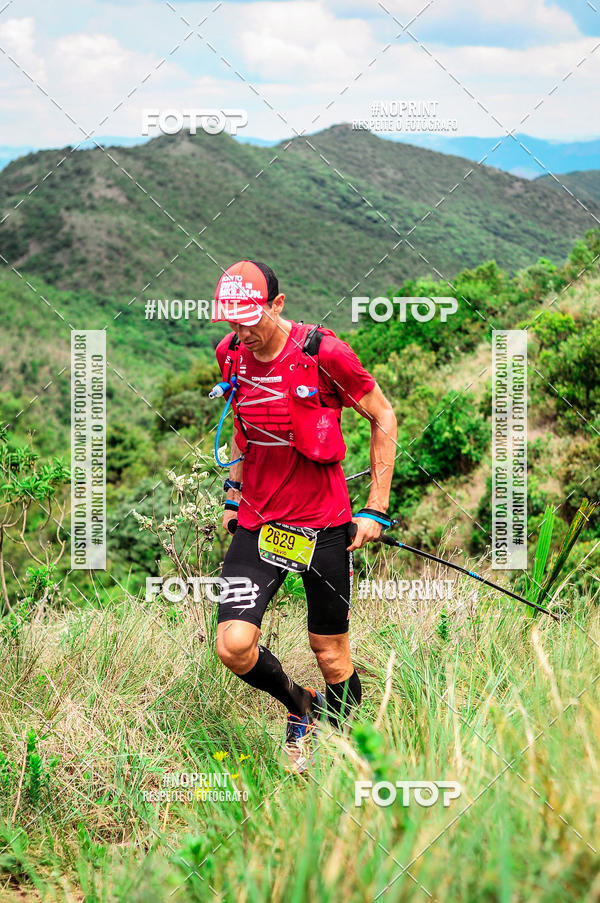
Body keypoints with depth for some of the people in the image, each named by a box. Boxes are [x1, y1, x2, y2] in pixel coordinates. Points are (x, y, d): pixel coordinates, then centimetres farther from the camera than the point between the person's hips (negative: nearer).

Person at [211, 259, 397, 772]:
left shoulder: (324, 353, -16)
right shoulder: (231, 354, -1)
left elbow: (383, 418, -5)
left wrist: (376, 509, -6)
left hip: (324, 524, -3)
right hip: (258, 522, 4)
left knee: (331, 655, 5)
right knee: (234, 646, -11)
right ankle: (299, 707, 19)